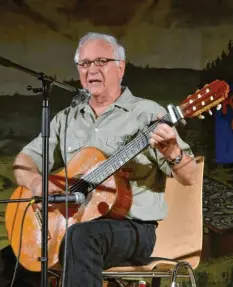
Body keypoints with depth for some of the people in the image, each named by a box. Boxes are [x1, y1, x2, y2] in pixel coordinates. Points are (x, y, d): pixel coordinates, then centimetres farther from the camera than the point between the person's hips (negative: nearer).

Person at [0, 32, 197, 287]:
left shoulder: (147, 113, 0)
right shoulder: (66, 119, 16)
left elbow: (189, 178, -4)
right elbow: (25, 161, 12)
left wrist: (172, 153, -28)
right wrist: (37, 182, -11)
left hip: (133, 229, -4)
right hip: (68, 224, 5)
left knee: (82, 236, -37)